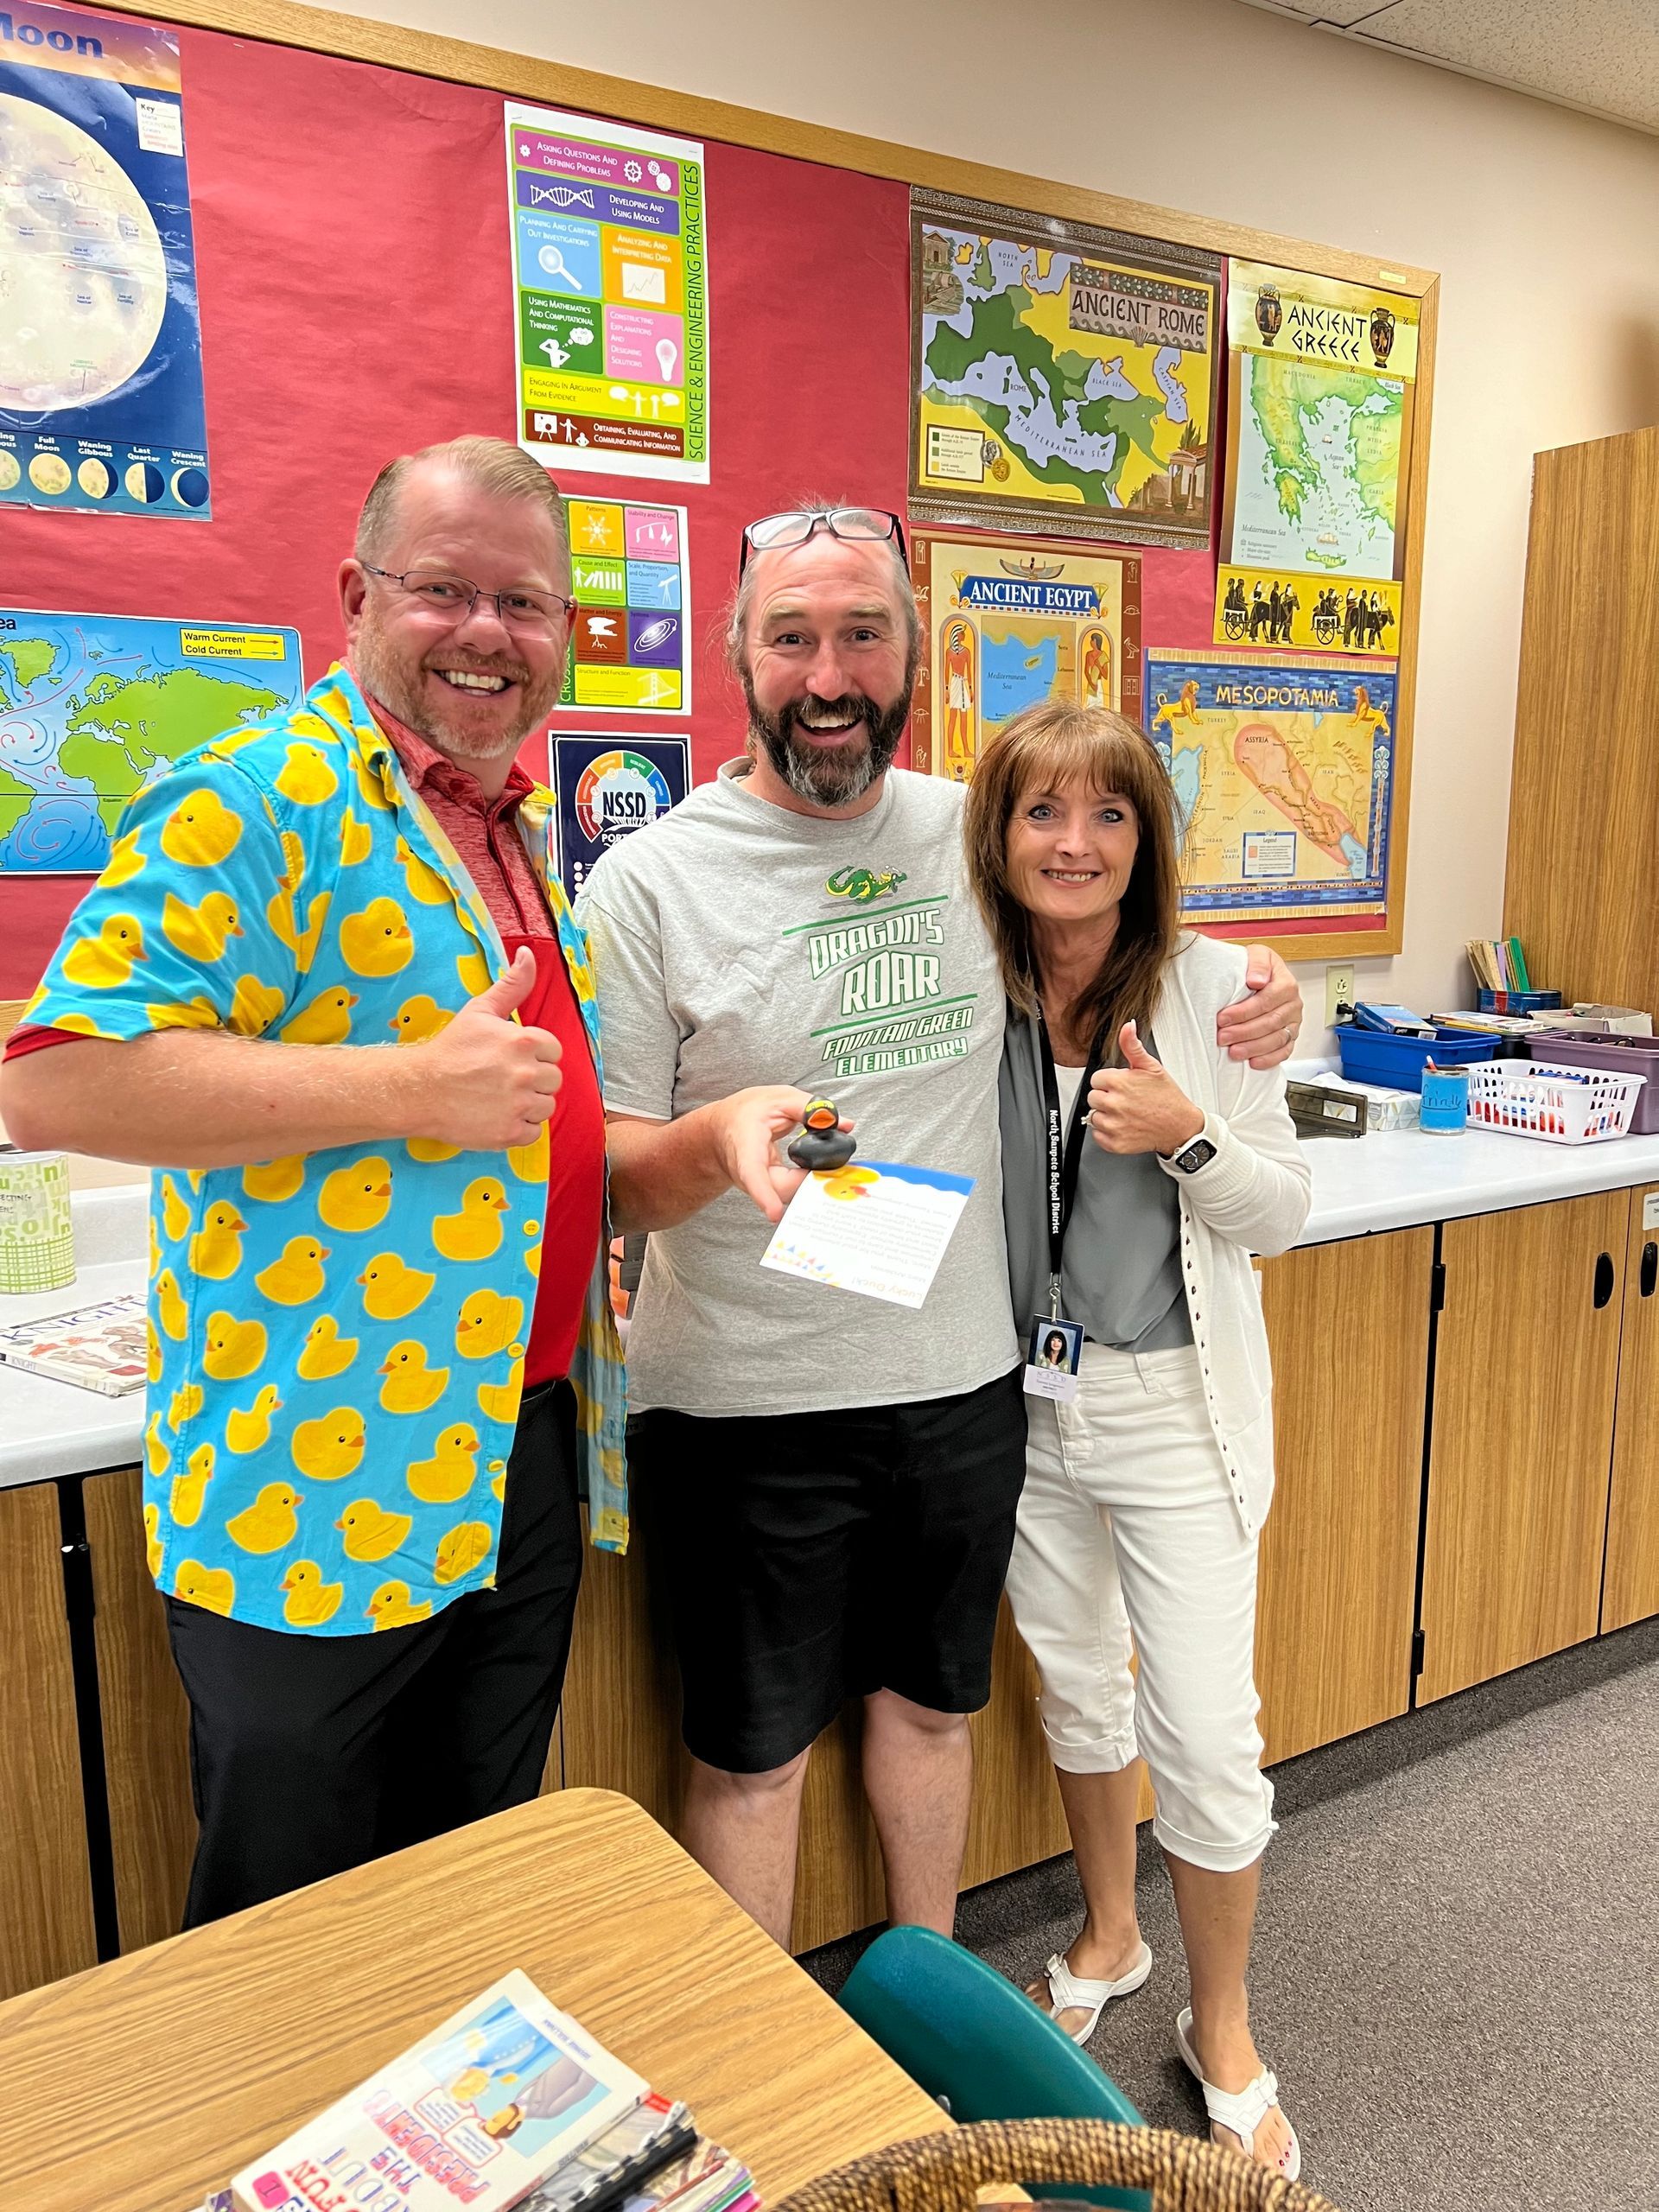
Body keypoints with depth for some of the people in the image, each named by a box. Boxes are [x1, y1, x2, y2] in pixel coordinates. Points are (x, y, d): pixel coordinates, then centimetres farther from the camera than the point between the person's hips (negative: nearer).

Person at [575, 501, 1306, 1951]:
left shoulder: (974, 836, 1)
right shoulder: (648, 882, -12)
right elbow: (610, 1176, -10)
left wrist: (1238, 987, -2)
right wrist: (720, 1134, -32)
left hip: (963, 1378, 5)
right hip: (749, 1407, -4)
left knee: (932, 1703, 23)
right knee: (754, 1756, 12)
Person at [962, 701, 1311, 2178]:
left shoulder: (1214, 985, -10)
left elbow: (1284, 1211, -5)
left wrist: (1187, 1139, -23)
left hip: (1173, 1404, -2)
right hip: (1019, 1397, 3)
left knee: (1206, 1733, 2)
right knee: (1076, 1683, 21)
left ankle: (1224, 2032, 29)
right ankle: (1110, 1936, 46)